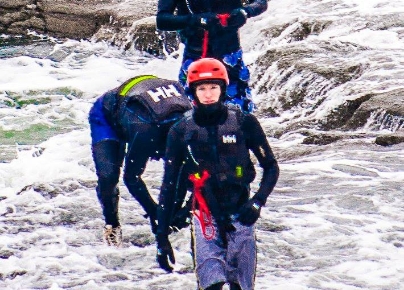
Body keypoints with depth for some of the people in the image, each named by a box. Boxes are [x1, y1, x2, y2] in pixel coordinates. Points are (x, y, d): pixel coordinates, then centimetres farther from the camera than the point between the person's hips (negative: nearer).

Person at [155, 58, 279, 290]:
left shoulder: (244, 123, 1)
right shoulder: (181, 131, 4)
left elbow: (271, 167, 9)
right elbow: (168, 186, 8)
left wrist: (257, 202, -8)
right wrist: (162, 237, 5)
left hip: (239, 212, 0)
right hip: (205, 213, 0)